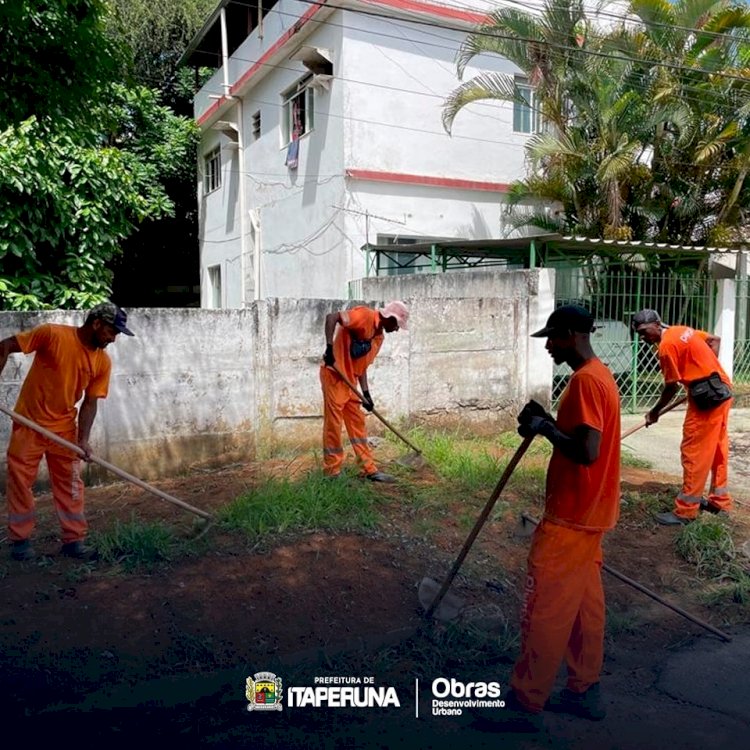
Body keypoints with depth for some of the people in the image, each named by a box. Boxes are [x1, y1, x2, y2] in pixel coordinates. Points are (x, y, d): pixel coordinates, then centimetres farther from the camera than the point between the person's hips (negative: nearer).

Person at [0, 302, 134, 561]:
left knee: (70, 485, 4)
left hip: (64, 428, 4)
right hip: (29, 423, -3)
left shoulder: (103, 362, -6)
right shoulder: (52, 334, -18)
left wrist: (83, 439, -14)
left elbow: (90, 403, -4)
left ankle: (73, 540, 13)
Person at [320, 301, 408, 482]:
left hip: (349, 379, 9)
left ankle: (370, 469, 17)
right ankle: (332, 472, 10)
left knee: (357, 423, 11)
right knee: (333, 423, -1)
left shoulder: (379, 337, 12)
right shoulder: (365, 316, -15)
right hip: (333, 374, -9)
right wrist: (329, 348, -29)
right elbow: (331, 317, -24)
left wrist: (366, 393, 7)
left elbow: (362, 365, 13)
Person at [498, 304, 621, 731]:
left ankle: (526, 704, 10)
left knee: (544, 610, -1)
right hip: (588, 513, 10)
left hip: (571, 517, -10)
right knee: (584, 604, 17)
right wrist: (550, 423, 4)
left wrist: (545, 428, -15)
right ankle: (585, 692, 29)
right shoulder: (599, 374, 11)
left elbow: (587, 452, -28)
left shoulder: (585, 380, -21)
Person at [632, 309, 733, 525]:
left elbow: (672, 387, -11)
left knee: (693, 452, -5)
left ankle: (685, 510, -1)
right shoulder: (682, 330, 11)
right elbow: (715, 340, 19)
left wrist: (655, 412, 1)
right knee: (716, 448, 18)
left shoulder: (667, 345, -15)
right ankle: (720, 500, 30)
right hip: (722, 390, 10)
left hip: (707, 396, -10)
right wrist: (707, 369, 14)